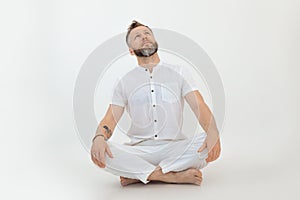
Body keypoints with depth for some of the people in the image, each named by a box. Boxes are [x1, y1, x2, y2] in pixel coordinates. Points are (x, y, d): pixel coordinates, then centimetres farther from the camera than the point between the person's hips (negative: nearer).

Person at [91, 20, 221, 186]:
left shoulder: (179, 73, 9)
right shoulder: (125, 82, 11)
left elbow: (199, 106, -4)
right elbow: (111, 118, 2)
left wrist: (213, 132, -27)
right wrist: (99, 136, -24)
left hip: (174, 148, 0)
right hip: (139, 150, 0)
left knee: (209, 142, -29)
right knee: (99, 151, -28)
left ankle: (137, 175, -21)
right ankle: (174, 176, -24)